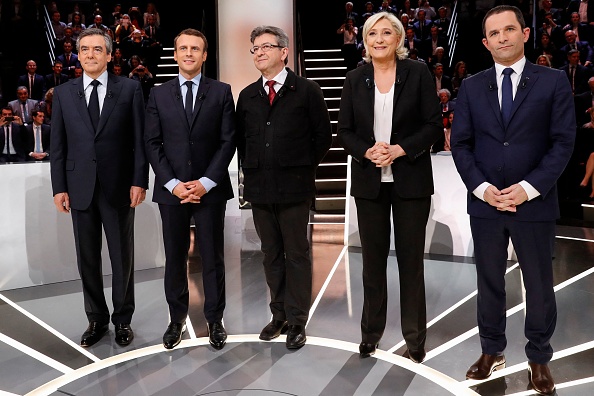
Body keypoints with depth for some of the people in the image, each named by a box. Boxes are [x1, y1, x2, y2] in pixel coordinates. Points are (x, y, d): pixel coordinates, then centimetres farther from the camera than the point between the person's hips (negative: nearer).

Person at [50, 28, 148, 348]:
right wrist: (59, 187, 0)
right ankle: (96, 320, 25)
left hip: (119, 187, -2)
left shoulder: (129, 89, 1)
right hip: (80, 188, 3)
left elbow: (140, 139, -2)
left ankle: (123, 319, 23)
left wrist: (139, 181, -8)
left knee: (122, 258, 7)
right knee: (87, 259, 10)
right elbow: (57, 145, 7)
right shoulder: (63, 93, 8)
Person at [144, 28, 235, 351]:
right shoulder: (159, 94, 9)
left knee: (212, 257, 6)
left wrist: (206, 182, -10)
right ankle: (177, 319, 22)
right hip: (171, 190, 2)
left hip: (210, 189, -1)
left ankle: (215, 320, 19)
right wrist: (173, 184, -8)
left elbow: (228, 141, -1)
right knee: (175, 258, 8)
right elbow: (152, 144, 4)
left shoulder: (221, 92, 4)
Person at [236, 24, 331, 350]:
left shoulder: (307, 91, 0)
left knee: (297, 255, 3)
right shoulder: (247, 96, 13)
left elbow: (323, 137, 1)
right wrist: (250, 170, 9)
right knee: (271, 255, 12)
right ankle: (279, 315, 24)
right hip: (259, 188, 4)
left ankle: (297, 322, 13)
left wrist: (303, 168, 0)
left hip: (294, 187, -4)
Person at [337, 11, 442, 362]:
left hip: (410, 179, -2)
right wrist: (367, 151, -14)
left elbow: (434, 125, -3)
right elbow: (345, 131, 5)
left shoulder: (418, 72, -1)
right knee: (373, 258, 10)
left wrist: (400, 149, -17)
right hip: (369, 180, 2)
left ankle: (416, 338, 19)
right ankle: (371, 333, 24)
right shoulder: (356, 79, 6)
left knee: (411, 258, 5)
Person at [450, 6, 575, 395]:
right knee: (489, 282, 13)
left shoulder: (554, 81, 0)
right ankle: (492, 351, 30)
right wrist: (482, 188, -10)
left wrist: (529, 188, -14)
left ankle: (539, 358, 28)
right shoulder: (472, 87, 6)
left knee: (539, 285, 9)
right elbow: (461, 144, 3)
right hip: (485, 203, 2)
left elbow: (563, 142, -5)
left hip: (535, 203, -2)